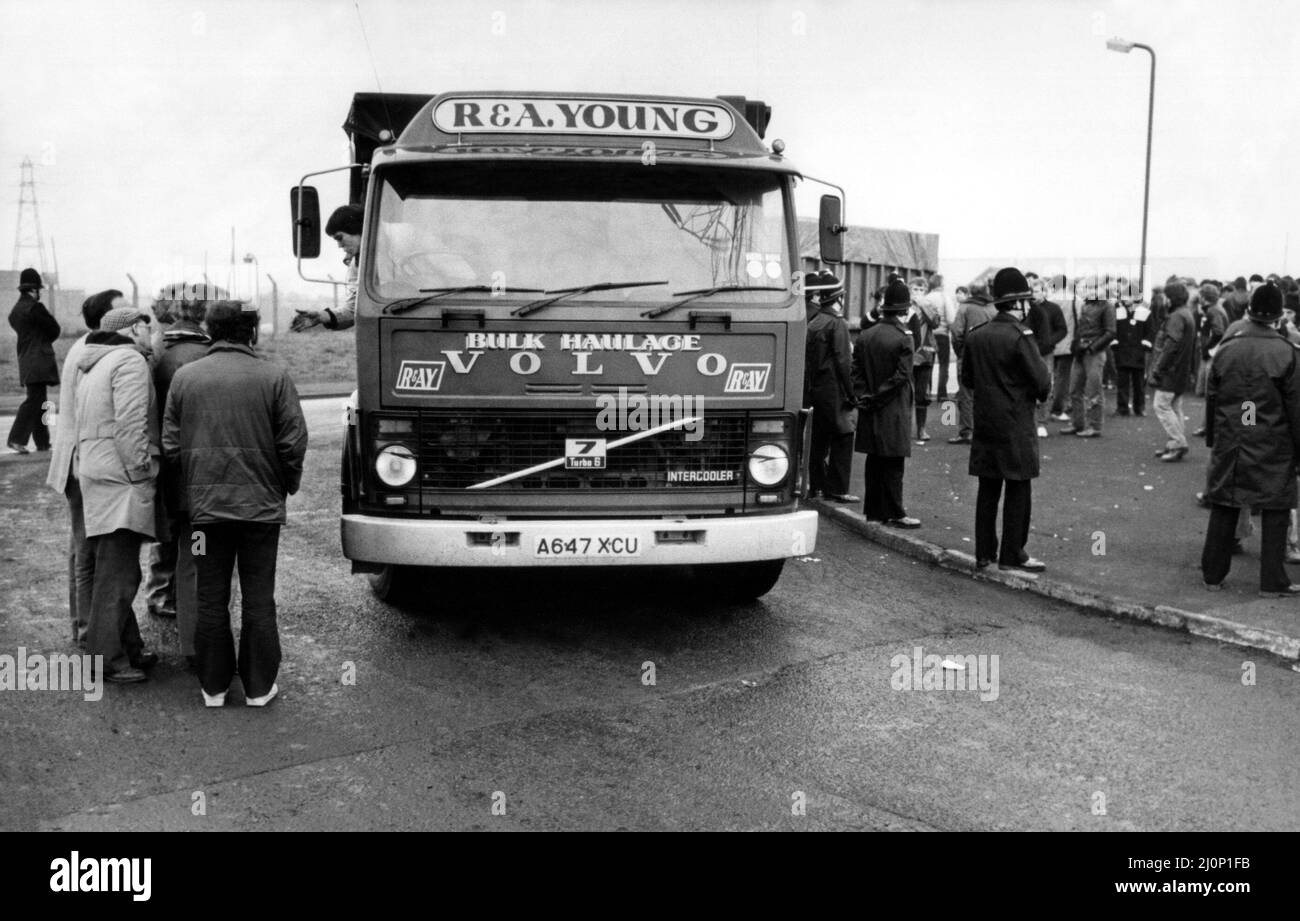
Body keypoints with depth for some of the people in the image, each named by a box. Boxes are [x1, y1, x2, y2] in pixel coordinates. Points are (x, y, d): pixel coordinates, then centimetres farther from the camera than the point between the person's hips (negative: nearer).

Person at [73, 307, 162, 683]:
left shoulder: (90, 366, 21)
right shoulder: (130, 361, -10)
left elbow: (82, 422, 21)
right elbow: (130, 425, -19)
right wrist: (140, 475, -18)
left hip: (95, 474, 10)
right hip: (121, 480, -10)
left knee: (118, 572, 16)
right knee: (117, 574, -7)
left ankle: (128, 647, 25)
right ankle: (108, 660, -4)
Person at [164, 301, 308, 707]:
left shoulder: (184, 377, 0)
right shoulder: (273, 376, -7)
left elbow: (170, 444, 2)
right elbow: (294, 442, -8)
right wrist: (287, 484, 9)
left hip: (204, 505, 2)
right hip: (261, 503, -2)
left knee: (211, 600, 11)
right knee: (258, 599, 7)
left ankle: (213, 687, 19)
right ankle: (259, 687, 14)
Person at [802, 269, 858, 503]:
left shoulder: (812, 323, 10)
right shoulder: (837, 324, -12)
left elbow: (807, 361, 12)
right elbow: (843, 362, -15)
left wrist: (807, 390, 16)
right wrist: (851, 393, -12)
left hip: (814, 390, 8)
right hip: (833, 391, -7)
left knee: (818, 438, 12)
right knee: (842, 437, -2)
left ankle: (816, 485, 17)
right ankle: (837, 489, -3)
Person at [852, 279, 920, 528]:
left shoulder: (864, 336, 6)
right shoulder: (903, 339, -13)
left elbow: (856, 371, 5)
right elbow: (901, 377, -15)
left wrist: (863, 396, 0)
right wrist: (878, 398, -8)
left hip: (871, 413, 6)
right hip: (894, 413, -6)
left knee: (874, 462, 11)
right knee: (893, 464, -1)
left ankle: (873, 510, 17)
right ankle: (894, 513, 3)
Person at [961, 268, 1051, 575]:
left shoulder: (976, 336, 4)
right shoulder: (1021, 336, -14)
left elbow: (967, 378, 11)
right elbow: (1042, 381, -15)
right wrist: (1039, 394, 5)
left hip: (985, 423, 6)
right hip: (1016, 425, -6)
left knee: (988, 489, 11)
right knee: (1018, 490, 2)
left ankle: (984, 552, 16)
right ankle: (1012, 555, 5)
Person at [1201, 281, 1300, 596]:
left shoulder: (1225, 349, 0)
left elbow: (1211, 398, 5)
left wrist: (1212, 437, 15)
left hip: (1229, 443, 3)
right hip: (1273, 445, -3)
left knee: (1223, 508, 10)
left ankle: (1213, 575, 16)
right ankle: (1272, 581, 7)